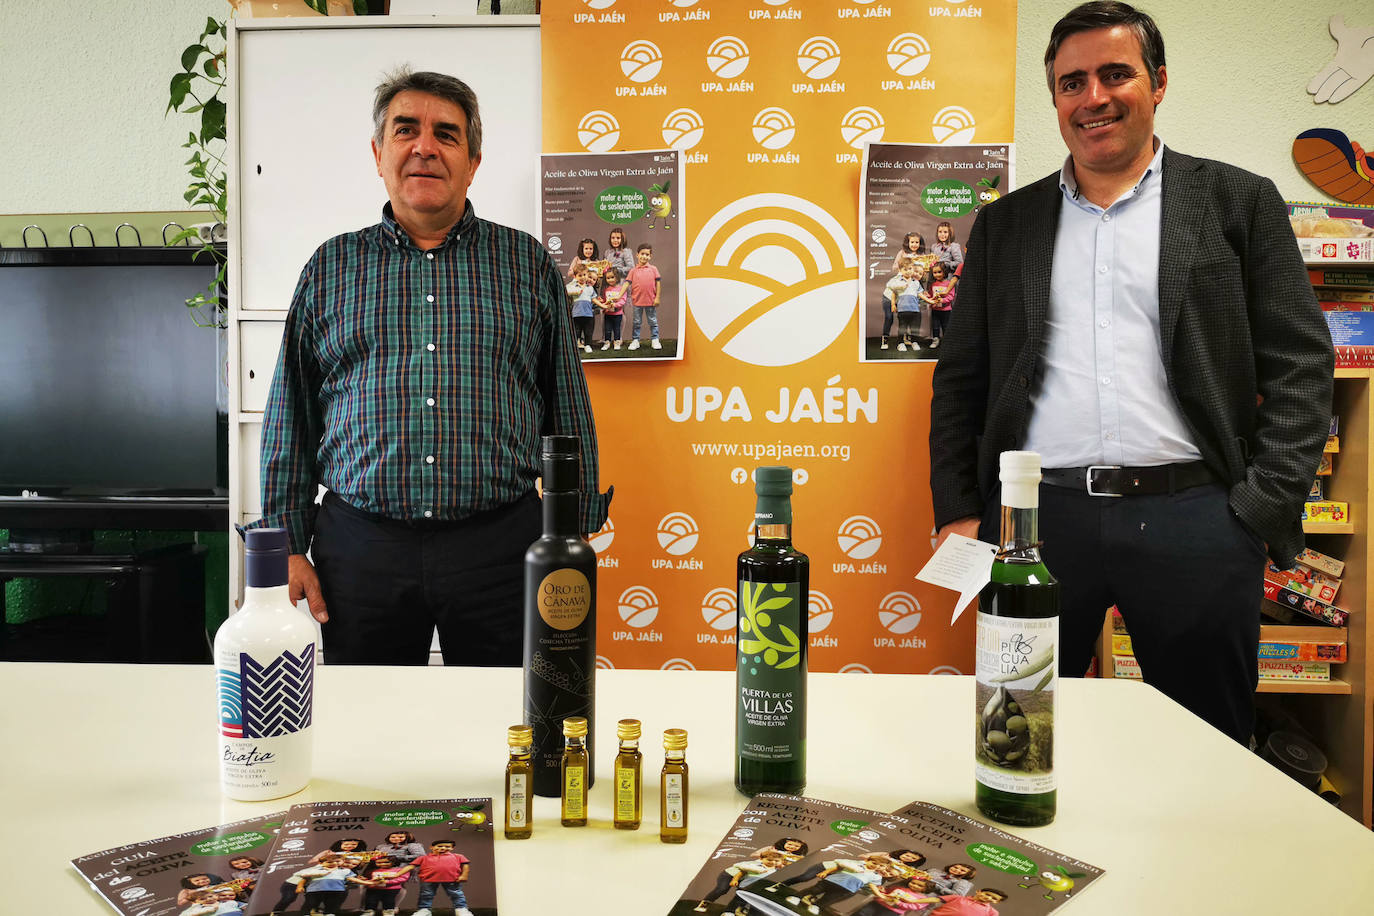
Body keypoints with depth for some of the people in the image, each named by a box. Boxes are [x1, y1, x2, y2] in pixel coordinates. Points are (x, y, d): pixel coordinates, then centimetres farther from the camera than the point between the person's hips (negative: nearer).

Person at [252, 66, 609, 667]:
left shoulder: (528, 264, 8)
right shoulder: (330, 268, 10)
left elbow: (569, 412, 7)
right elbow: (290, 418, 10)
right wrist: (287, 548, 4)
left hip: (501, 549, 0)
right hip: (360, 545, 1)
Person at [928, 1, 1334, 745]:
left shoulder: (1238, 202, 8)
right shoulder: (1005, 222, 13)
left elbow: (1300, 366, 4)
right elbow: (960, 378, 11)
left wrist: (1265, 510, -5)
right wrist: (957, 513, 3)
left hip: (1193, 518, -1)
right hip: (1039, 515, 1)